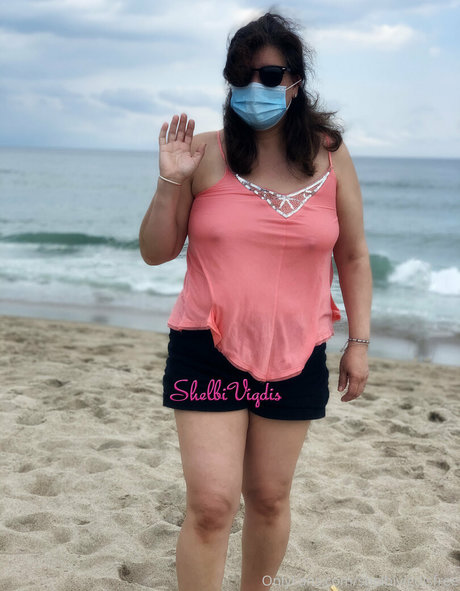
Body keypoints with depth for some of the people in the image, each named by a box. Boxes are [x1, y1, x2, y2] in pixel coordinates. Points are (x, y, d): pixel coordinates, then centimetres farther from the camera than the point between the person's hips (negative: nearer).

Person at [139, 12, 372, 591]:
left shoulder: (330, 158, 1)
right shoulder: (205, 154, -4)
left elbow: (353, 257, 8)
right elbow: (155, 252, 0)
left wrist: (359, 341, 4)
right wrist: (170, 183, -14)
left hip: (295, 356, 2)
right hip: (208, 349, -1)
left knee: (269, 498, 13)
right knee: (210, 504, -7)